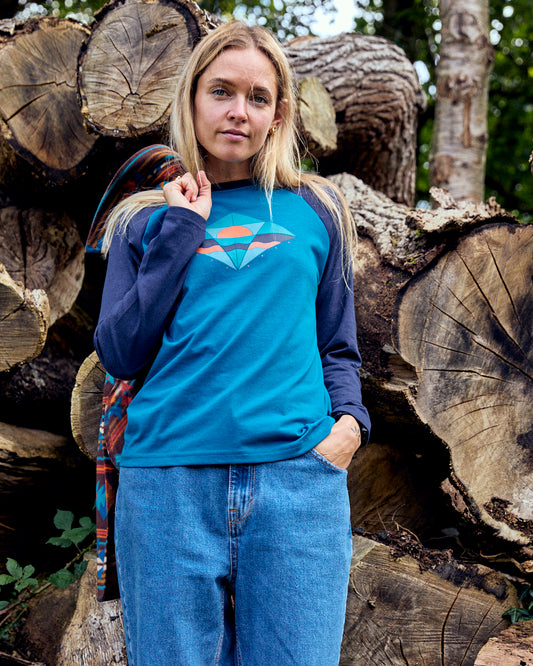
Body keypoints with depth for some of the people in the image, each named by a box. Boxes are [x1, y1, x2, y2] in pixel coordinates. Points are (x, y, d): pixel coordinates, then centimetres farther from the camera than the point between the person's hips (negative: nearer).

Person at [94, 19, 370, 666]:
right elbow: (120, 354, 2)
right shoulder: (148, 218, 12)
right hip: (168, 481, 0)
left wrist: (348, 419, -2)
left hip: (298, 476, 1)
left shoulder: (315, 209, 14)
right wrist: (181, 233, 0)